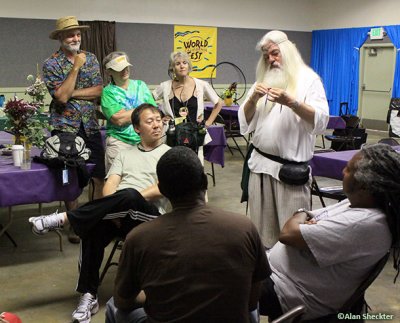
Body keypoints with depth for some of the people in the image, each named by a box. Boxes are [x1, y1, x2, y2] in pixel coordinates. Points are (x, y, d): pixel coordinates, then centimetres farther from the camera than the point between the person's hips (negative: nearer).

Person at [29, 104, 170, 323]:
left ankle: (63, 219, -30)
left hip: (147, 215, -3)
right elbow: (109, 186, 9)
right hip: (119, 214, 3)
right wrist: (113, 210, -12)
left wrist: (130, 199, -15)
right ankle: (89, 296, -24)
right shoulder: (124, 154, 23)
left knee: (129, 196, -39)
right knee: (93, 230, -32)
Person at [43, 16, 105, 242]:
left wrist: (71, 93, -13)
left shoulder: (91, 58, 6)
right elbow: (61, 97, -17)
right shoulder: (51, 64, -5)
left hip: (90, 127, 3)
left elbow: (98, 91, -4)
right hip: (65, 128, -3)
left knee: (100, 176, 5)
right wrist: (76, 67, -16)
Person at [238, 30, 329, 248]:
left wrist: (291, 102, -24)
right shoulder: (262, 81, 15)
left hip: (292, 166, -5)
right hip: (261, 163, 5)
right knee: (262, 224, 10)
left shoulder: (308, 79, -1)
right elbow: (245, 122, 11)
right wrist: (253, 99, -8)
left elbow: (321, 121, -11)